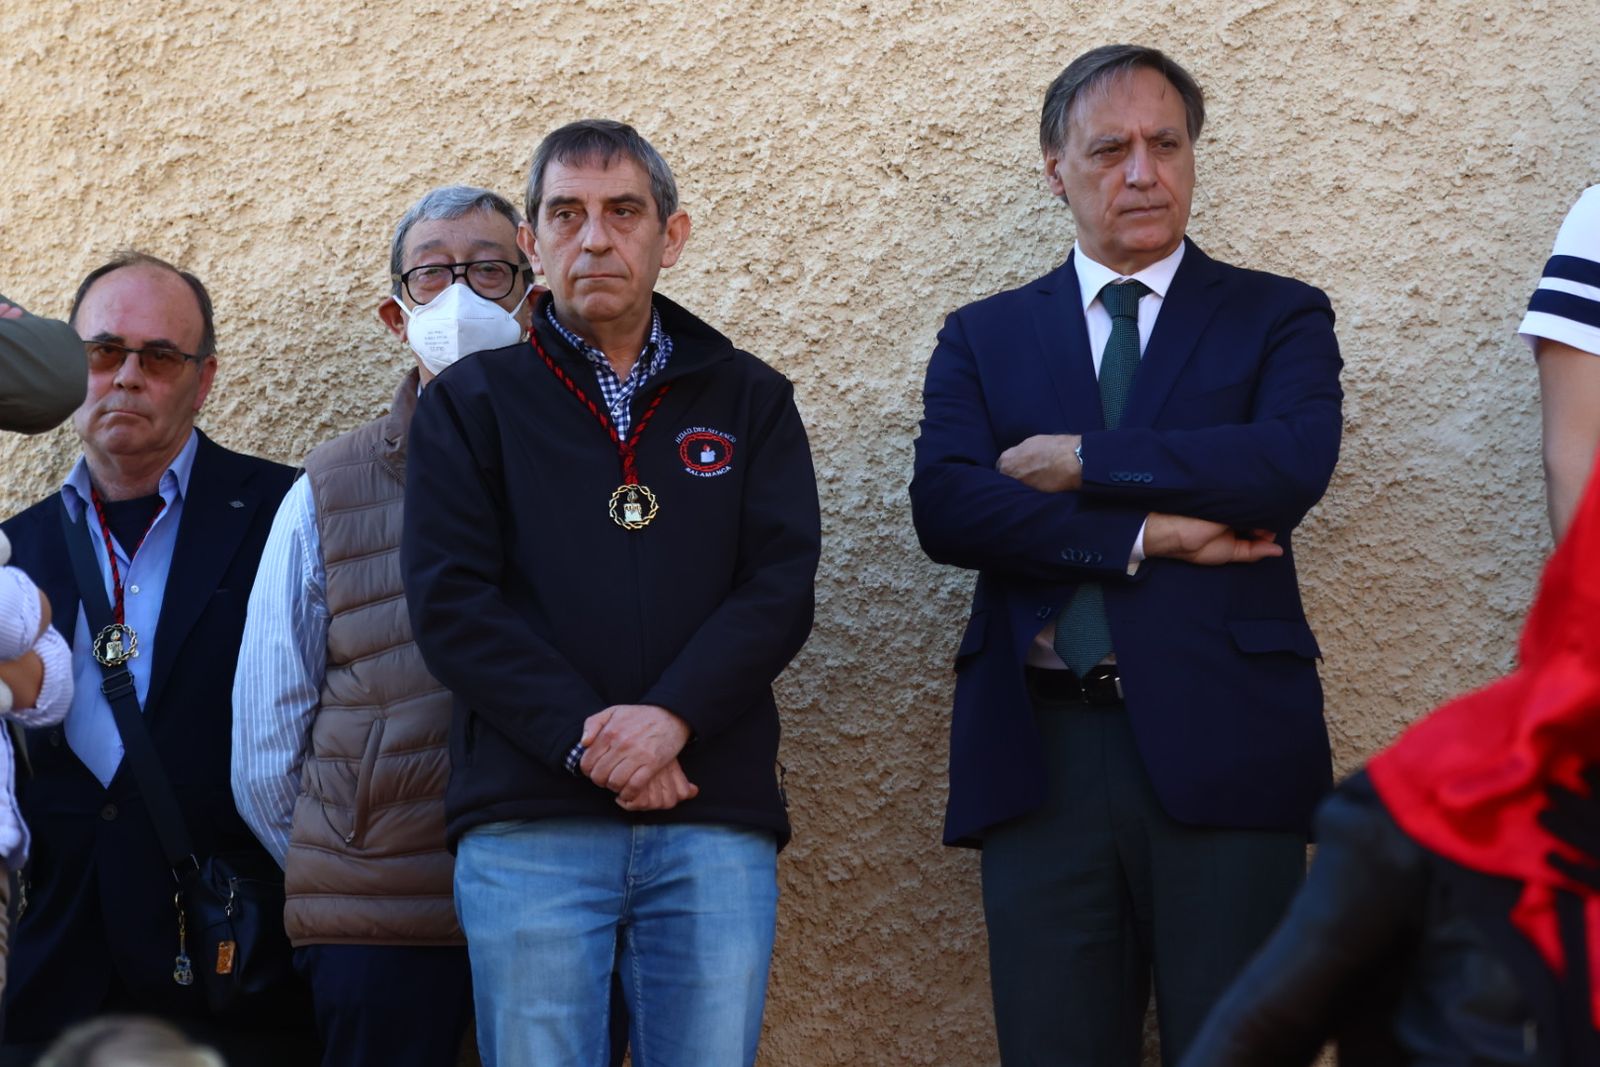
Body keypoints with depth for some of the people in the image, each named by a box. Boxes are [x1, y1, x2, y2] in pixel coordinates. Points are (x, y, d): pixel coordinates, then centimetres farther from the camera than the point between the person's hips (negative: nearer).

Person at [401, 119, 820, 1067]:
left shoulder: (749, 399, 14)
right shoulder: (473, 402, 11)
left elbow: (781, 588, 2)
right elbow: (450, 602, 0)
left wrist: (669, 718, -14)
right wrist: (584, 737, -13)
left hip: (715, 819, 1)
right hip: (530, 826, -1)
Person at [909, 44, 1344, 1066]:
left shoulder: (1279, 317, 9)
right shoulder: (984, 338, 14)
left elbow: (1293, 463, -11)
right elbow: (944, 507, -3)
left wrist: (1078, 461, -9)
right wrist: (1147, 536, -12)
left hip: (1222, 745, -1)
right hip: (1040, 754, 2)